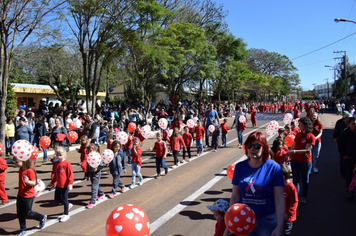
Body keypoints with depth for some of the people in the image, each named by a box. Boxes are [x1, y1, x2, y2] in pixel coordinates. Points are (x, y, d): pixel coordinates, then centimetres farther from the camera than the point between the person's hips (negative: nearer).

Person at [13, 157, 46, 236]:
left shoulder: (30, 171, -23)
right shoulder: (20, 169, 3)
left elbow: (34, 183, -24)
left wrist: (28, 181, -42)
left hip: (28, 196, -8)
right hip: (20, 194, 8)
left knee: (27, 213, 4)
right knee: (20, 213, 11)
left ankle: (42, 218, 28)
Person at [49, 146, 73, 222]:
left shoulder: (67, 163, -16)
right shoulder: (56, 164, 4)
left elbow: (70, 174, -16)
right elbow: (54, 173, 14)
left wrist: (70, 183, -18)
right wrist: (52, 182, 15)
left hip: (65, 185, -7)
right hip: (58, 185, 7)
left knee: (64, 199, 3)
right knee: (57, 198, 13)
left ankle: (66, 214, 19)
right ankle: (68, 205, 37)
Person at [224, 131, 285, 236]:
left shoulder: (274, 168, -10)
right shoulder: (239, 167, -1)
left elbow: (279, 200, -12)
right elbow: (235, 196, 1)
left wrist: (279, 227, -17)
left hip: (267, 220, -2)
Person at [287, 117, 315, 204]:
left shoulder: (311, 137, -13)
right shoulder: (298, 134, 4)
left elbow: (307, 150, -21)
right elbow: (293, 146, 13)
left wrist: (294, 151, -30)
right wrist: (289, 153, 4)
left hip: (306, 161, -4)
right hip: (295, 160, 4)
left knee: (305, 180, 13)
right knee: (296, 179, 6)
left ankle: (304, 197, 28)